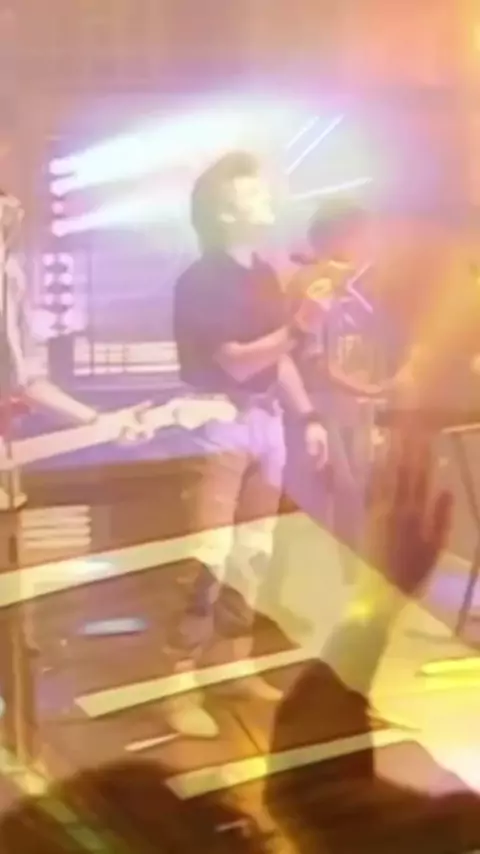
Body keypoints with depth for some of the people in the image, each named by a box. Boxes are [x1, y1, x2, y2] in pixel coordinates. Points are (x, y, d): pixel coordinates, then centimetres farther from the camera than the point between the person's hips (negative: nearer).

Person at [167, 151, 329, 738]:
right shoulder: (202, 280, -12)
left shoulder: (263, 274, 12)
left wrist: (307, 416, 16)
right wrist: (299, 325, -21)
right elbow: (237, 361, -19)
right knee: (211, 555, -12)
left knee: (255, 552, 13)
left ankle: (241, 666, 26)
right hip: (220, 420, -8)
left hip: (266, 417, 8)